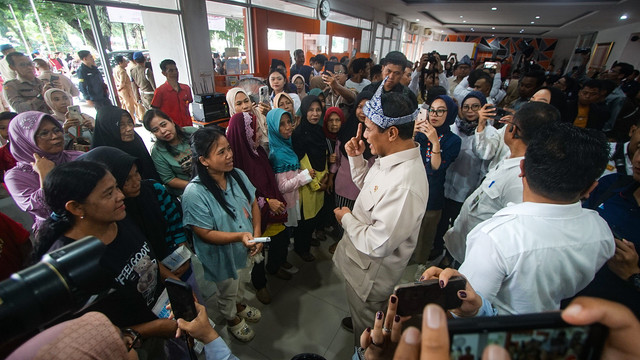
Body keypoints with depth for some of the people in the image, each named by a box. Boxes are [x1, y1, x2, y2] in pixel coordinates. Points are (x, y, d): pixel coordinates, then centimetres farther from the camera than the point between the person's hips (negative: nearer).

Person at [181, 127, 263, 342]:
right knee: (227, 291, 25)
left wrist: (257, 234, -15)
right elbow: (205, 233, -26)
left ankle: (239, 304, 65)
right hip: (222, 257, -5)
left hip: (246, 249, 5)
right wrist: (240, 236, -37)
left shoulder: (238, 175, -12)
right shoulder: (194, 193, -30)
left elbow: (253, 204, -3)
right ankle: (232, 319, 56)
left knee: (238, 281, 33)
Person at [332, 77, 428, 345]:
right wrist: (356, 158, -7)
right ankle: (357, 323, 66)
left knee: (366, 331, 24)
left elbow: (378, 245, -34)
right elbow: (367, 185, 9)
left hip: (372, 270, -8)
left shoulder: (404, 185, -39)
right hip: (360, 256, 8)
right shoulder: (390, 159, -9)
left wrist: (347, 219, -19)